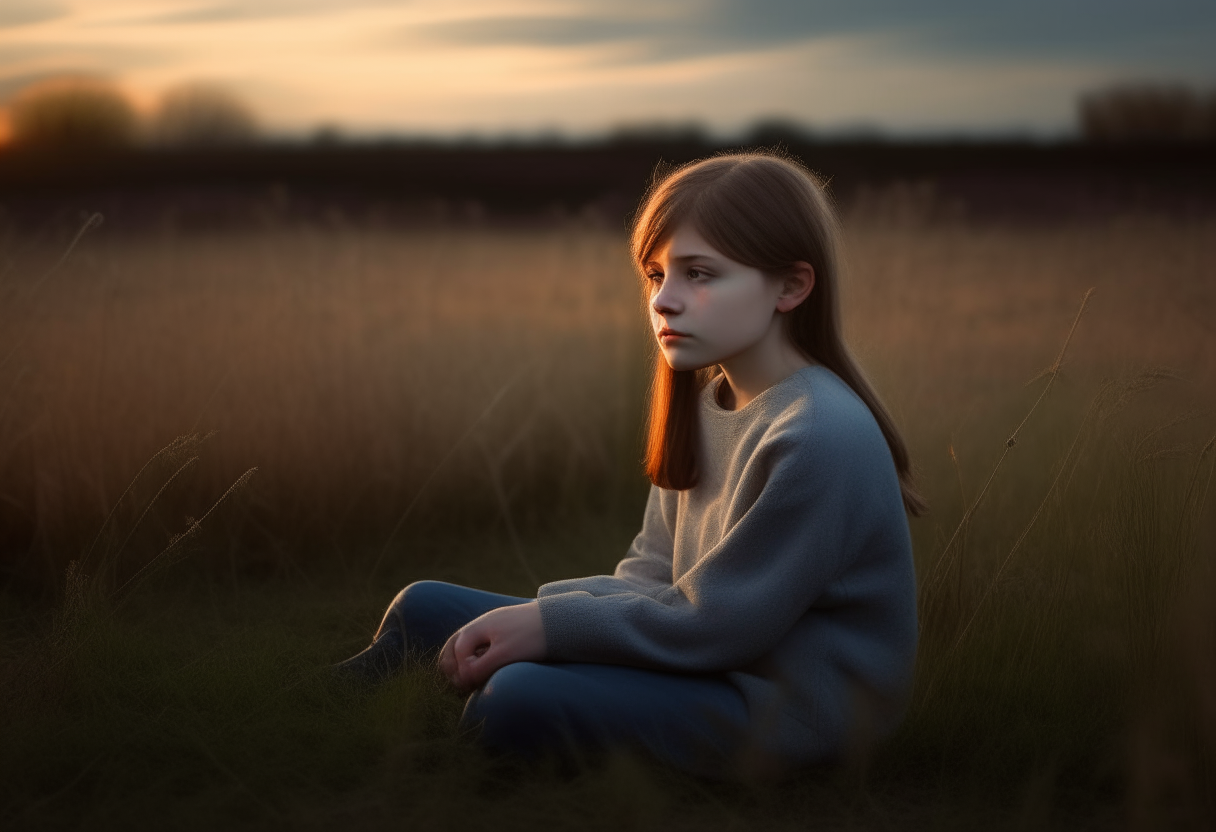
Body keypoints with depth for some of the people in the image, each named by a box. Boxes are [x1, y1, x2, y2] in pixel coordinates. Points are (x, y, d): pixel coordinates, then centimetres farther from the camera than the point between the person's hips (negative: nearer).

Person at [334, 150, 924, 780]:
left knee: (521, 699, -29)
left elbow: (710, 623, -21)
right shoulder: (707, 398, 7)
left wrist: (548, 624, -17)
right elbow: (655, 571, 8)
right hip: (708, 653, 9)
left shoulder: (821, 438, -24)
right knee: (426, 607, 6)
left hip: (778, 705, -9)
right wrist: (543, 613, -10)